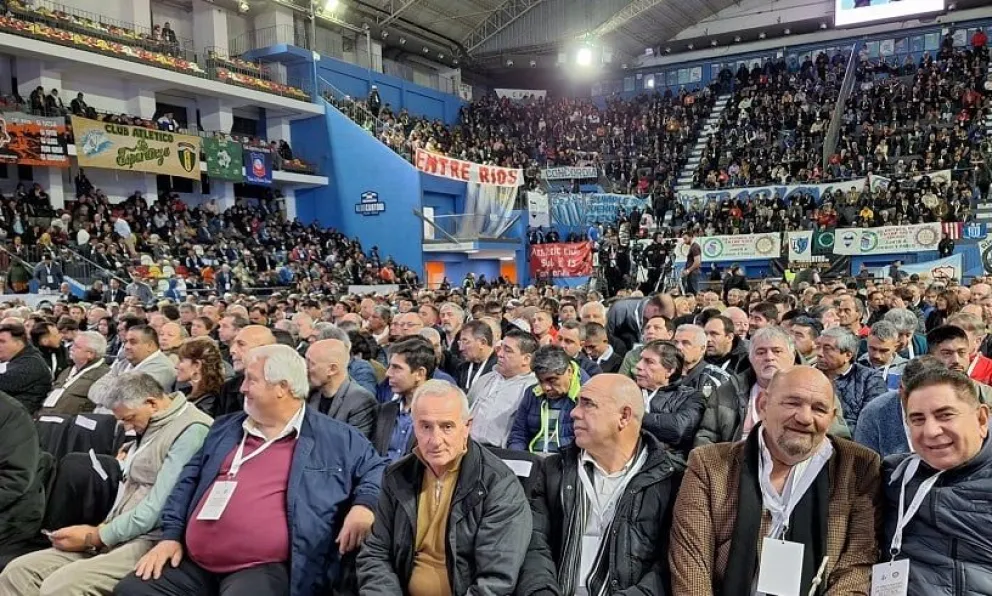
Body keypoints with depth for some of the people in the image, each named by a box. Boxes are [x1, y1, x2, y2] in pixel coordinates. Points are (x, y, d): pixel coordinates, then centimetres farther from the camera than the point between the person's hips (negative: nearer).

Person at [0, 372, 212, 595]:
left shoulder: (191, 431, -15)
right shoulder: (150, 425, 18)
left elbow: (158, 510, -19)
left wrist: (96, 536, -8)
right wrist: (101, 529, 5)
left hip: (150, 541, -10)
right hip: (118, 536, 10)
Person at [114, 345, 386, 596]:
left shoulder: (334, 438, 2)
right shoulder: (226, 428, 17)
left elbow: (375, 468, 6)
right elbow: (189, 481, 20)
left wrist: (364, 505, -14)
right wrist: (171, 535, 10)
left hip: (264, 569, -5)